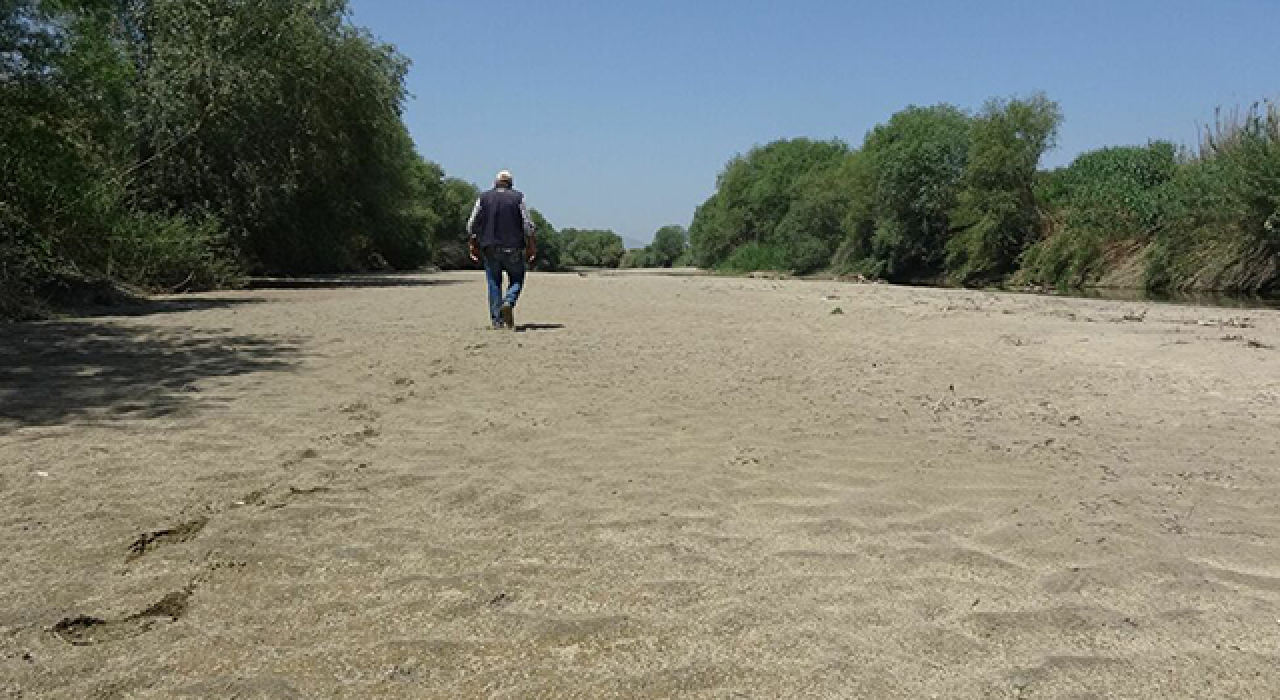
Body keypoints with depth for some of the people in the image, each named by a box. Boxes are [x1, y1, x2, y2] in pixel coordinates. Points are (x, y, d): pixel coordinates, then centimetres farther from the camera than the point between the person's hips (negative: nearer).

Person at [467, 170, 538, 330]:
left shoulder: (484, 198, 6)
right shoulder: (518, 197, 1)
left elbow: (471, 225, 4)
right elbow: (528, 225, -4)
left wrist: (472, 245, 11)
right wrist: (531, 246, 2)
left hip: (490, 248, 2)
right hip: (513, 248, -2)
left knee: (494, 284, 8)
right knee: (516, 280, 10)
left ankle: (496, 319, 5)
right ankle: (509, 302, -18)